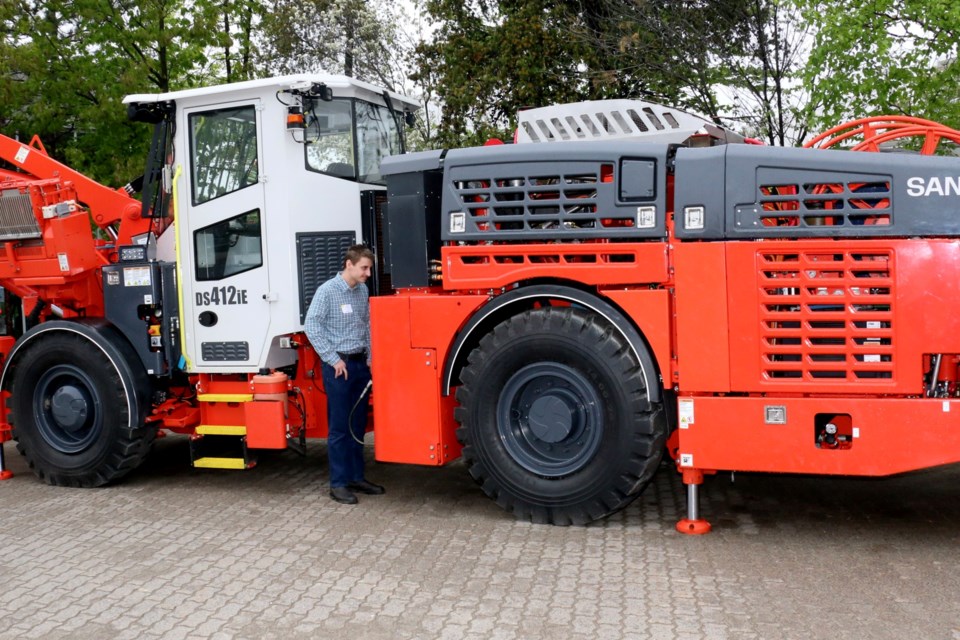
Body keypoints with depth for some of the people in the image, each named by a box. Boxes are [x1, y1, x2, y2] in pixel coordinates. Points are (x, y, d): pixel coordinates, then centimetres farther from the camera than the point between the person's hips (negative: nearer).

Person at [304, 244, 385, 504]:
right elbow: (311, 325, -15)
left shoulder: (363, 291, 8)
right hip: (339, 366, -6)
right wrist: (333, 359, -15)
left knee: (357, 425, 12)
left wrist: (369, 357, 10)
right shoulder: (327, 291, -11)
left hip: (360, 364, 6)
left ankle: (356, 477, 23)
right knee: (339, 427, 0)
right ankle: (338, 483, 8)